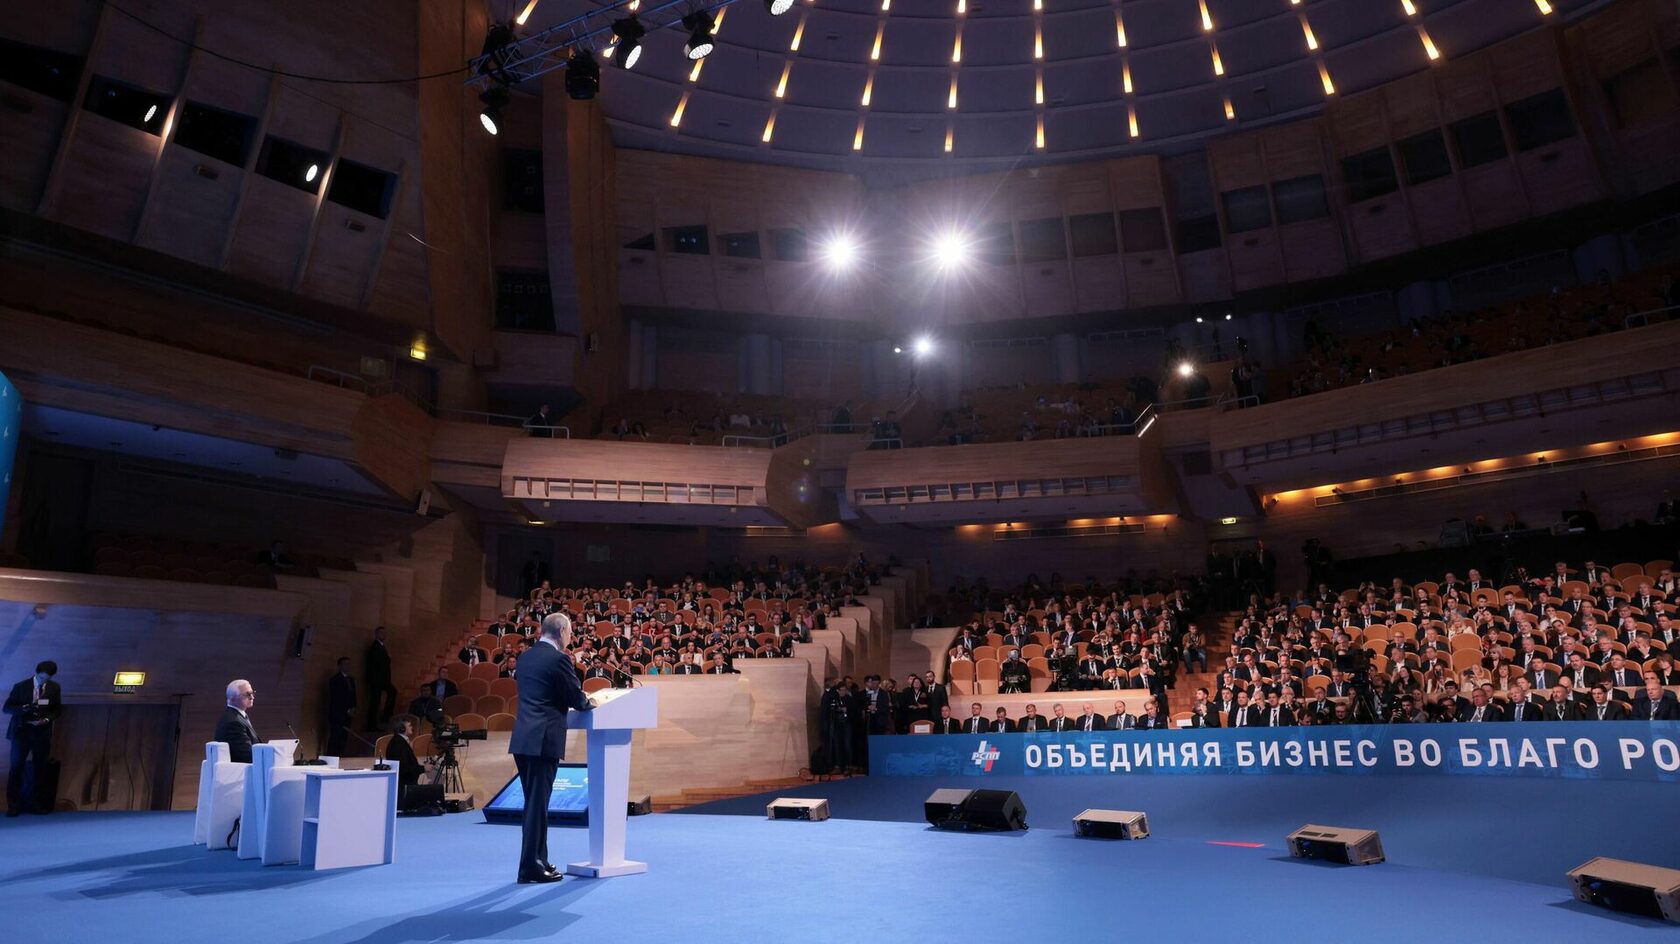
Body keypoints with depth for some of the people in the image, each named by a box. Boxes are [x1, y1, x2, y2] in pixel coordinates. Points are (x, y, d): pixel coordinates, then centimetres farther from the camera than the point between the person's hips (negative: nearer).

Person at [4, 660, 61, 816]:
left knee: (39, 768, 5)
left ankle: (29, 802, 16)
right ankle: (13, 804, 6)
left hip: (42, 732, 2)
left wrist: (46, 719, -12)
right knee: (16, 767, -4)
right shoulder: (21, 686, -4)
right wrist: (24, 708, -22)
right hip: (22, 731, -2)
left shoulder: (54, 688, 2)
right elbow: (7, 708, -3)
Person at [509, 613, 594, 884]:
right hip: (544, 740, -8)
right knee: (538, 803, -2)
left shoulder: (527, 656, 13)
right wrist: (590, 704, 13)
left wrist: (581, 700, 22)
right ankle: (531, 867, 4)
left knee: (534, 802, 16)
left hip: (523, 739, 8)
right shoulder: (558, 658, -12)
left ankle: (537, 861, 25)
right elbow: (576, 699, -9)